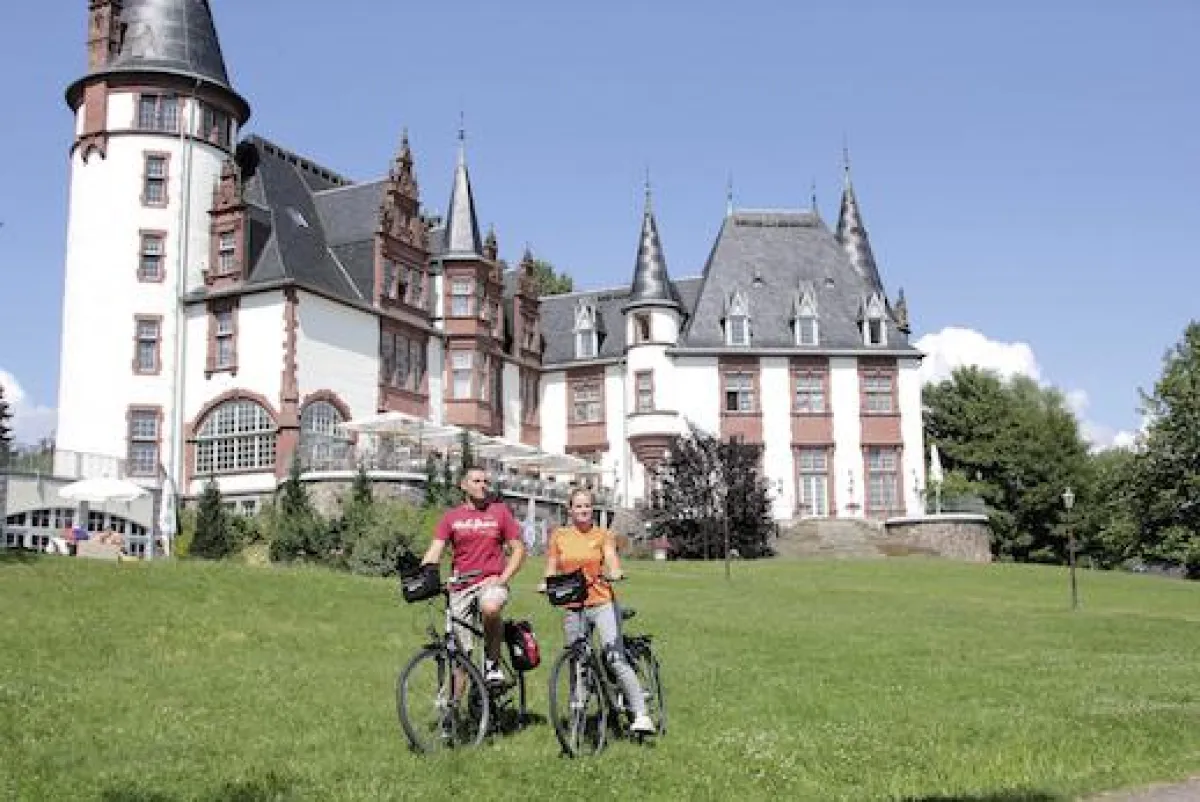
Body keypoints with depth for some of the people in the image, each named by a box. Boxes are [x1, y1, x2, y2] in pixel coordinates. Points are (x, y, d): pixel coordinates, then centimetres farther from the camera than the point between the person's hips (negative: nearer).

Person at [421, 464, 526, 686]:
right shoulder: (451, 516, 7)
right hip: (461, 587, 2)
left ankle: (493, 662, -15)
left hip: (491, 582, -2)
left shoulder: (500, 512, 6)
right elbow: (435, 551, -1)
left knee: (490, 608, -37)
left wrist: (502, 578, -8)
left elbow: (518, 549, 6)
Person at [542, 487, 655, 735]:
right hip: (572, 607, 3)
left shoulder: (603, 535, 4)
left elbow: (612, 560, -12)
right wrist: (546, 584, -11)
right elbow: (551, 570, 11)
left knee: (616, 659, -14)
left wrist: (615, 573, -34)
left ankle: (641, 715, -14)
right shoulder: (559, 536, 9)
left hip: (602, 603, -3)